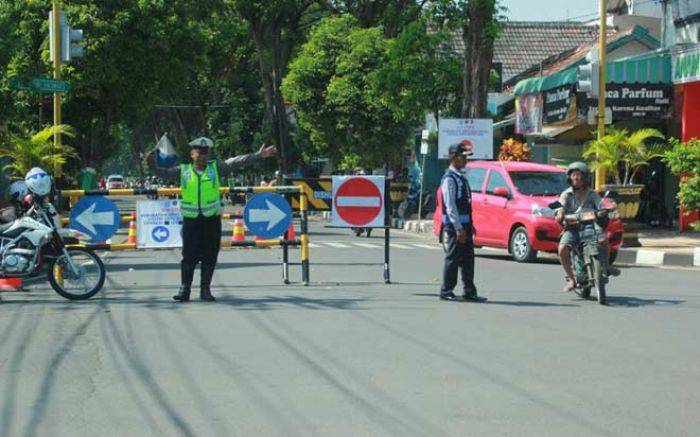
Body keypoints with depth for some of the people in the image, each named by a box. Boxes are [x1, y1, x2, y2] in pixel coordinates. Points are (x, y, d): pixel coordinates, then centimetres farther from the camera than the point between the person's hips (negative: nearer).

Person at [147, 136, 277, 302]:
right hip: (191, 219, -1)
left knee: (210, 256, 4)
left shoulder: (215, 167, 3)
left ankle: (205, 289, 14)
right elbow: (166, 173, -2)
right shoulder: (183, 170, 3)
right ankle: (184, 288, 9)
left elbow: (234, 162, -3)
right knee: (189, 255, 0)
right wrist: (153, 166, -22)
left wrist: (258, 156, -11)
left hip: (212, 218, 1)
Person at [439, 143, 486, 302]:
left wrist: (469, 225, 18)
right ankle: (446, 291, 4)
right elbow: (450, 206, -18)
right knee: (453, 259, -3)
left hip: (464, 225, 9)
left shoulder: (460, 177, 16)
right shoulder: (449, 178, -13)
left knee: (468, 259, 8)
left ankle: (469, 292, 11)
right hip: (454, 225, -9)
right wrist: (458, 228, -21)